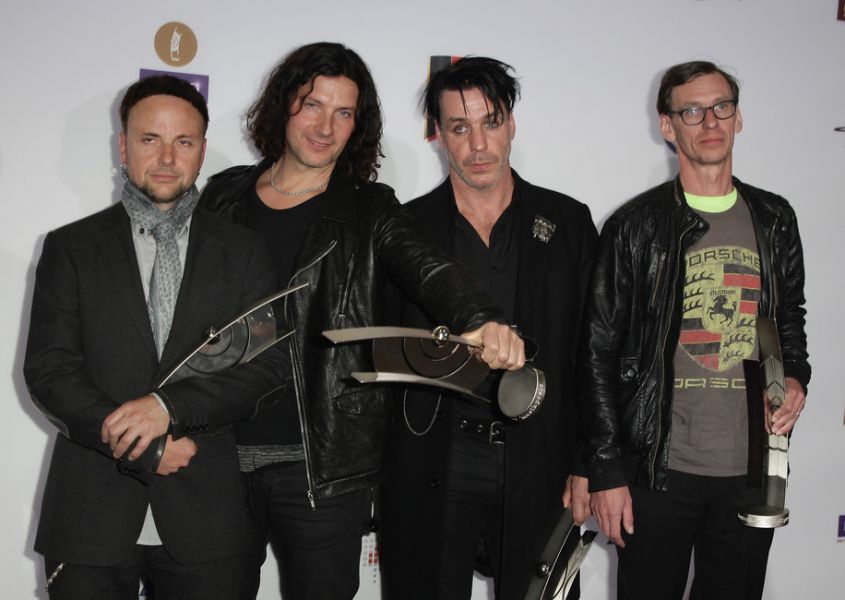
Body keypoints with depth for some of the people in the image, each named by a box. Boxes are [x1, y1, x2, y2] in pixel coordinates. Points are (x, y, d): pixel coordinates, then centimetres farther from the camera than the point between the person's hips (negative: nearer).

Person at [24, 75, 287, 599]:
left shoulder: (244, 252, 7)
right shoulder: (70, 248, 5)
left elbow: (267, 369, 0)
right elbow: (48, 372, -2)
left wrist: (169, 407, -15)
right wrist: (149, 450, -11)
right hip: (91, 518, 0)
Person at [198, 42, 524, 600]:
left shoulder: (369, 212, 1)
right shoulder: (225, 195, 8)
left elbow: (428, 268, -18)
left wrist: (481, 320, -40)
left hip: (323, 465, -2)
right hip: (219, 453, 2)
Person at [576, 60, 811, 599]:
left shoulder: (774, 220, 8)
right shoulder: (636, 226, -4)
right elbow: (598, 352, -4)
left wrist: (796, 378, -1)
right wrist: (606, 470, -7)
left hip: (752, 471, 4)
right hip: (659, 472, -3)